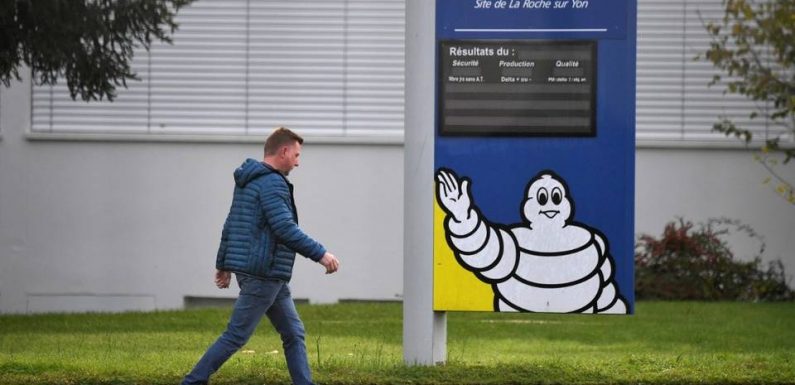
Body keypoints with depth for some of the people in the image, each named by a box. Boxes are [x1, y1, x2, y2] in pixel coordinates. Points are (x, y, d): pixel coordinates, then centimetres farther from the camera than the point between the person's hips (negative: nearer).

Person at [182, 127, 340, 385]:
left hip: (271, 277, 11)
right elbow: (285, 230, -24)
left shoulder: (248, 181, 17)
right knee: (236, 336, -6)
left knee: (294, 334, 10)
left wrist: (223, 264, 26)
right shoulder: (272, 184, -15)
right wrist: (320, 254, -21)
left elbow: (230, 226, 21)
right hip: (263, 275, -11)